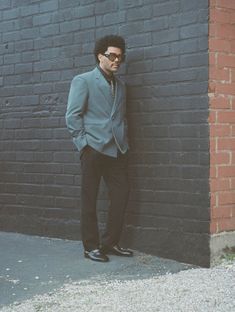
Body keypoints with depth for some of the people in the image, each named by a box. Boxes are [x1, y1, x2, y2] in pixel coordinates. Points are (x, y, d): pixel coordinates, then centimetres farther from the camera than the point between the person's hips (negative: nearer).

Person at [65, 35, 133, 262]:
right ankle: (91, 247, 9)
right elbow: (72, 116, -5)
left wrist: (124, 141, 10)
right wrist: (84, 144, -11)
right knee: (89, 200, 1)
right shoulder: (83, 81, 1)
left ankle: (110, 243, 17)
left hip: (117, 150, 6)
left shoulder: (120, 85, 19)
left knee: (121, 196, 3)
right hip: (94, 149, -6)